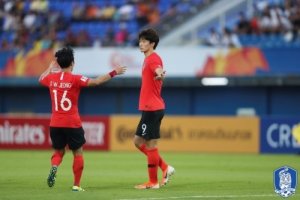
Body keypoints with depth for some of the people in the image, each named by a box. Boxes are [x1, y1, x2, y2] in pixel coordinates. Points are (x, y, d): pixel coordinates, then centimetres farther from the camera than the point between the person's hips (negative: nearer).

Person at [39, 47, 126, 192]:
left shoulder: (51, 78, 2)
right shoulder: (75, 79, -12)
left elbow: (41, 79, 25)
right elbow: (96, 82, -20)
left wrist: (50, 68, 38)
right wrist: (113, 73, -14)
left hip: (55, 124, 4)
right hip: (72, 124, -4)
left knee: (58, 152, 17)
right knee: (78, 153, 10)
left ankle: (54, 167, -16)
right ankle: (76, 185, 8)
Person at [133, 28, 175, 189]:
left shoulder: (153, 58, -15)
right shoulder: (148, 59, 16)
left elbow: (159, 71, -37)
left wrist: (160, 75, -57)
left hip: (152, 109, -10)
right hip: (149, 108, 10)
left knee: (150, 144, -4)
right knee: (138, 141, 15)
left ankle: (153, 182, 3)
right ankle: (165, 168, 17)